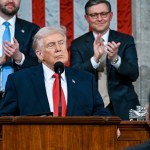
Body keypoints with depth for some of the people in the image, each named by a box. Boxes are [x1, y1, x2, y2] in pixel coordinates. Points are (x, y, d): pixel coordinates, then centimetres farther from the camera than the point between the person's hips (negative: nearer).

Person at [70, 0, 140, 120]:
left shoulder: (126, 41, 1)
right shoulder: (78, 44, 2)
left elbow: (134, 75, -8)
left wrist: (115, 59, -27)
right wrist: (95, 59, -27)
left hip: (122, 108, 0)